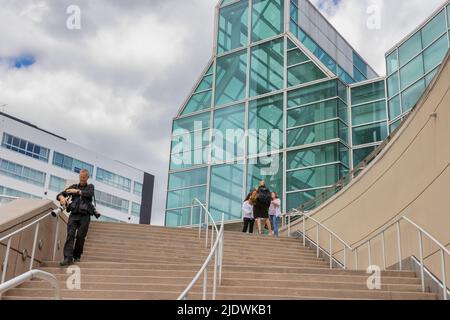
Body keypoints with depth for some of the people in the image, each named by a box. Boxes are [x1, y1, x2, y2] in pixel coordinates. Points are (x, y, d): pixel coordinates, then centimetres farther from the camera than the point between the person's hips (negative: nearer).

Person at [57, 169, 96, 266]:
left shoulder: (90, 187, 14)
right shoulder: (74, 186, 17)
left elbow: (90, 194, -10)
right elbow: (59, 195, 10)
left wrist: (77, 191, -21)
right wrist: (62, 198, -15)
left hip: (85, 216, -1)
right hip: (74, 215, 1)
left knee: (80, 236, -8)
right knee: (70, 235, -14)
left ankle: (77, 256, 9)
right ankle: (68, 258, -23)